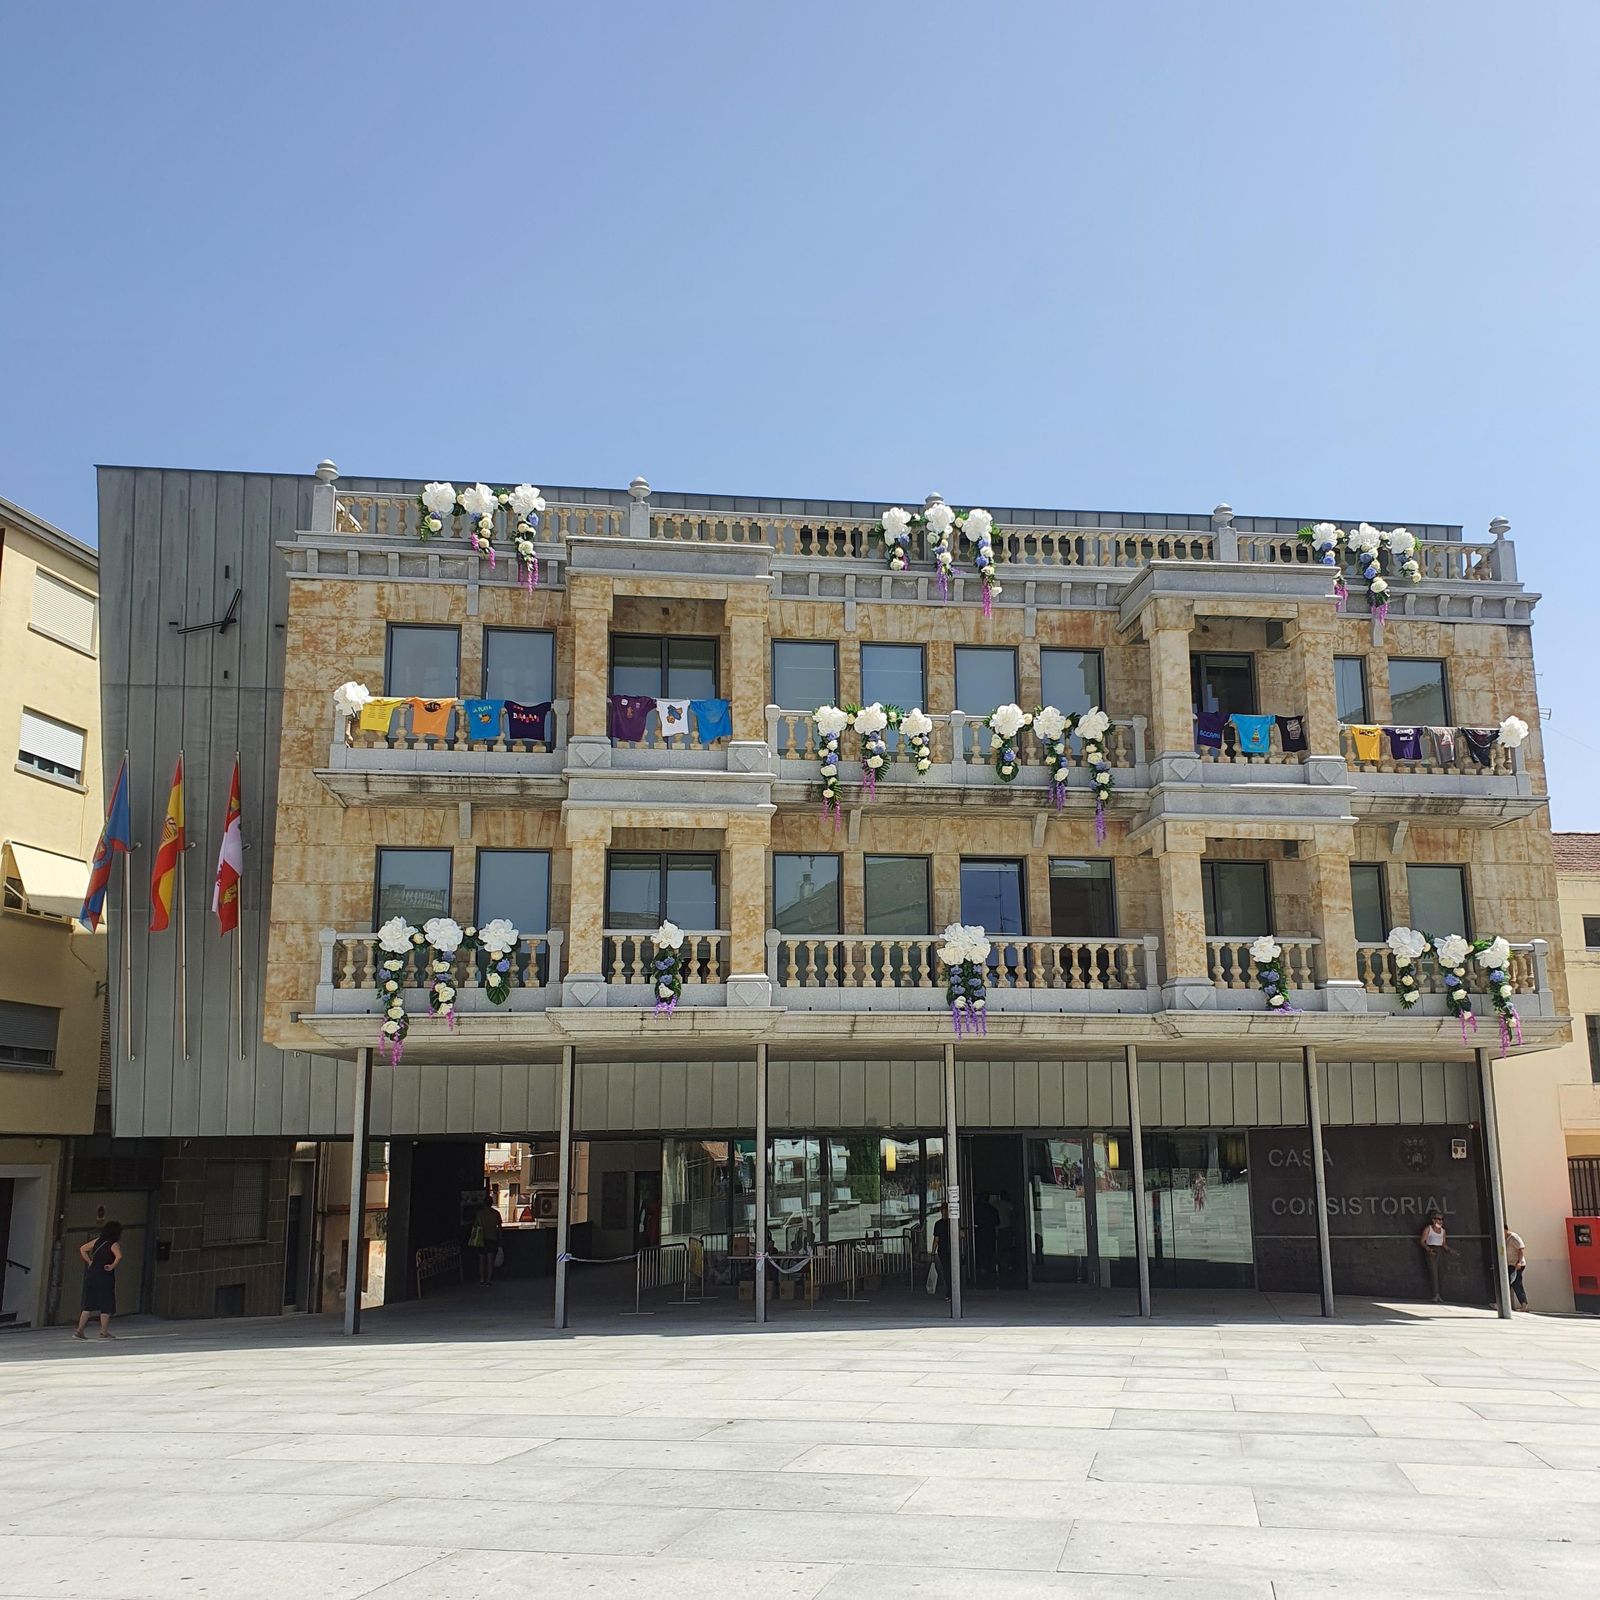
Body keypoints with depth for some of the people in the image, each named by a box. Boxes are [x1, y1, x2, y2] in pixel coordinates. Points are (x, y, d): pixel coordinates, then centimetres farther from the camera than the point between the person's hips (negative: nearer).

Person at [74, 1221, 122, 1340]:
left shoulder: (97, 1241, 9)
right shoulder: (114, 1245, -9)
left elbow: (82, 1249, 13)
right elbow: (119, 1256, -27)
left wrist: (89, 1262, 11)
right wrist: (112, 1266, -14)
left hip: (91, 1275, 6)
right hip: (105, 1277, -6)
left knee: (89, 1305, 12)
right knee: (106, 1305, 5)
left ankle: (79, 1330, 9)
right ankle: (104, 1332, 7)